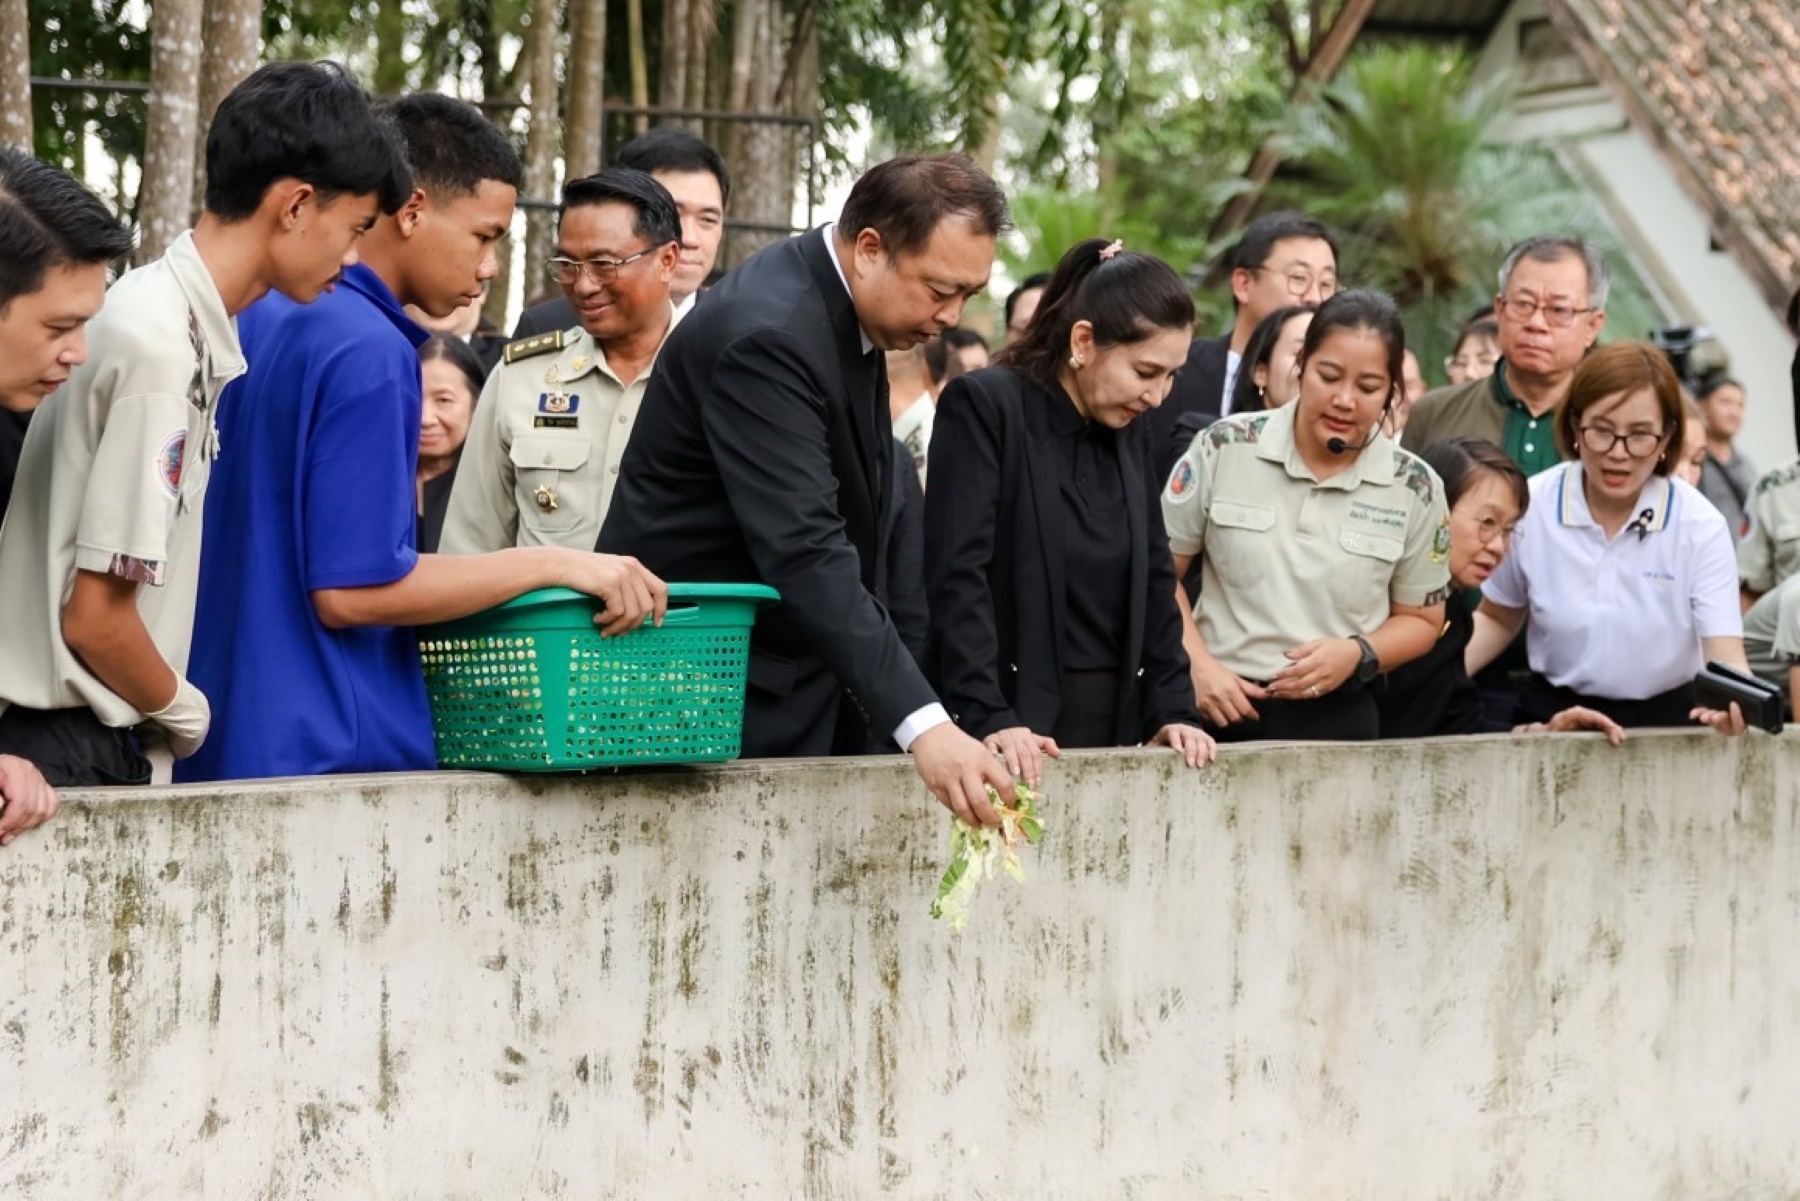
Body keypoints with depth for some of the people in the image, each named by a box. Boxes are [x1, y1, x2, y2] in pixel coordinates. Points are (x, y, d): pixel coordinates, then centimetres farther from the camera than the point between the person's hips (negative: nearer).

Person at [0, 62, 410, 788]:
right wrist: (181, 710, -2)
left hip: (102, 740, 9)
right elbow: (94, 616, -18)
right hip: (66, 747, -9)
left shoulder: (182, 325, 8)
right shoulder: (160, 346, -19)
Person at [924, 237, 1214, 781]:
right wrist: (988, 718, -23)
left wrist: (1172, 708, 3)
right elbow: (957, 577, -15)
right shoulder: (984, 405, -8)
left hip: (1115, 726, 6)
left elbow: (1154, 580, 15)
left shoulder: (1129, 433, 13)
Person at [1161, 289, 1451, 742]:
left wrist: (1357, 653, -9)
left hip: (1339, 720, 1)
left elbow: (1420, 620, 10)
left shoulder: (1413, 488, -1)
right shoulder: (1224, 448, -3)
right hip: (1220, 710, 0)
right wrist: (1198, 666, -9)